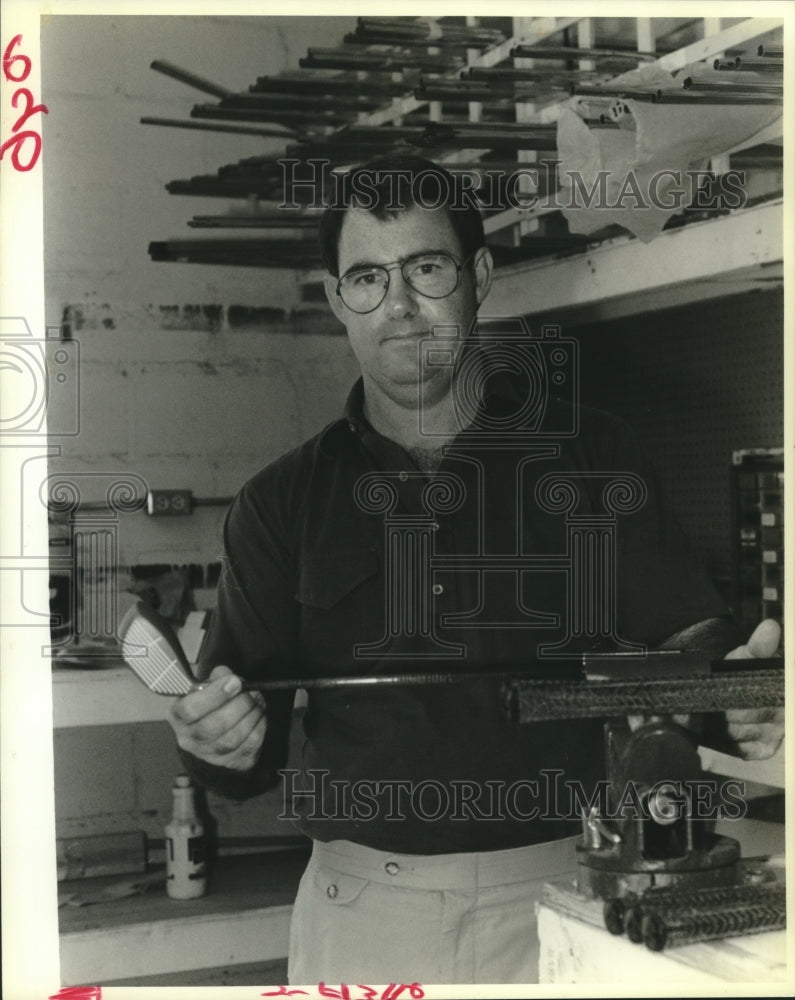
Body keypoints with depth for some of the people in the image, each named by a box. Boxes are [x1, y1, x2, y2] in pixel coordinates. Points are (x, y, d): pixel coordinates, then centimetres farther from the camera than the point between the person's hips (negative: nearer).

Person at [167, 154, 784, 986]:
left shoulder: (591, 457, 3)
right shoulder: (281, 504, 4)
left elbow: (683, 631, 0)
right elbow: (250, 751, 3)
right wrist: (221, 744, -20)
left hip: (558, 896, 0)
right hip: (361, 908, 1)